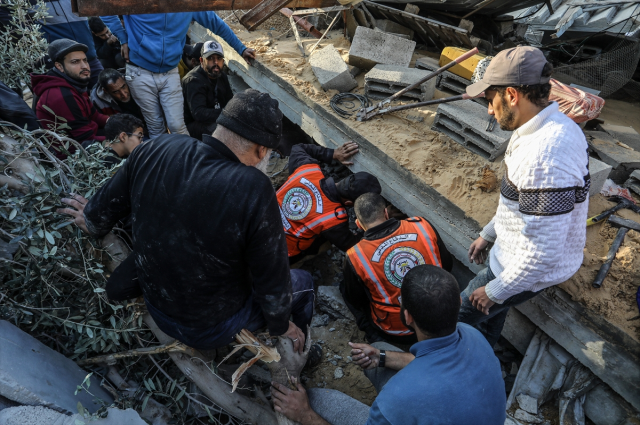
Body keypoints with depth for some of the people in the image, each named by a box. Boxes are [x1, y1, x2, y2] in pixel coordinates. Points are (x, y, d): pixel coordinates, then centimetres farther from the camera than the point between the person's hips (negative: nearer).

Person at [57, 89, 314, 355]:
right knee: (302, 281, 16)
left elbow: (100, 213, 1)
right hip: (213, 328, -5)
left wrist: (93, 220, 25)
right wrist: (281, 327, -1)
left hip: (156, 307, 6)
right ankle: (298, 365, 37)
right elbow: (273, 283, -22)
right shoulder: (254, 191, -35)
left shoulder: (155, 149, -17)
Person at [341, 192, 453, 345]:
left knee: (345, 286, 18)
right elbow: (447, 265, 1)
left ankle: (374, 332, 16)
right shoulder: (422, 226, -16)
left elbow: (355, 300, -3)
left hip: (398, 334, -3)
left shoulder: (355, 257, -22)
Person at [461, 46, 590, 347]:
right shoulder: (555, 126, -2)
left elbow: (542, 252, -32)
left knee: (459, 317, 8)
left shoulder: (545, 157, -36)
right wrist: (488, 234, 18)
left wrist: (495, 291, -19)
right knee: (492, 311, 28)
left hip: (529, 269, -9)